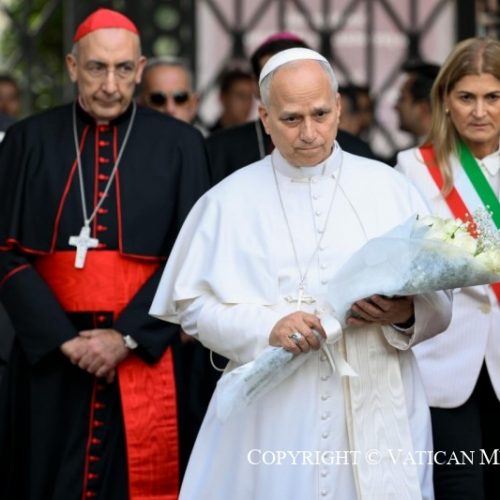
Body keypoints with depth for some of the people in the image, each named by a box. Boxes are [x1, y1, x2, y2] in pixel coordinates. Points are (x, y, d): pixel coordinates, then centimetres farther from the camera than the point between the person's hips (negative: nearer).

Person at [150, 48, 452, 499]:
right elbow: (194, 304, 0)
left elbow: (440, 304, 4)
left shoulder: (389, 188, 6)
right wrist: (267, 327, -16)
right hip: (270, 418, -1)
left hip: (375, 416, 1)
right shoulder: (231, 200, 5)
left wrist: (405, 313, -18)